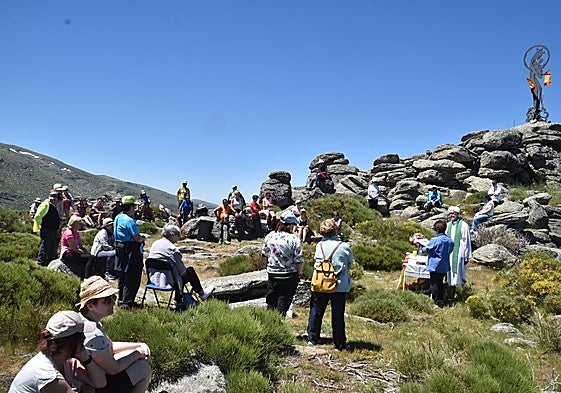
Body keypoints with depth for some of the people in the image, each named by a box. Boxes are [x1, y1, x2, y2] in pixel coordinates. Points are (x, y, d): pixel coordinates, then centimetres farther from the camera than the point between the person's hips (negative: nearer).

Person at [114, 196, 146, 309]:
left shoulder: (118, 218, 9)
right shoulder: (129, 221, -20)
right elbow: (137, 238, -23)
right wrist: (143, 238, 0)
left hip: (120, 250, 10)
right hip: (131, 252, -10)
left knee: (123, 277, 18)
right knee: (132, 279, -1)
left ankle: (121, 300, 28)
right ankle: (126, 302, 3)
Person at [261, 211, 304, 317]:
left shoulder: (269, 236, -1)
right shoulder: (294, 239, -15)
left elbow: (264, 255, 9)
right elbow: (299, 260, -14)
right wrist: (299, 273, 3)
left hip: (272, 275, 4)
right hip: (290, 277, -4)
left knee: (271, 303, 17)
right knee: (283, 304, 6)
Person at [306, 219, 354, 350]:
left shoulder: (319, 246, -4)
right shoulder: (344, 247, -10)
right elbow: (350, 265, 4)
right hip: (340, 286, -2)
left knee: (316, 311, 15)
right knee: (338, 315, 8)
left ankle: (312, 339, 23)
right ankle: (339, 343, 17)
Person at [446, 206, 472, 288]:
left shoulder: (463, 225, -6)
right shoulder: (448, 225, 10)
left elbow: (467, 241, -4)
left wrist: (467, 256, -4)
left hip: (459, 253, -5)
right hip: (449, 253, 5)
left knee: (458, 272, -3)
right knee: (450, 272, 8)